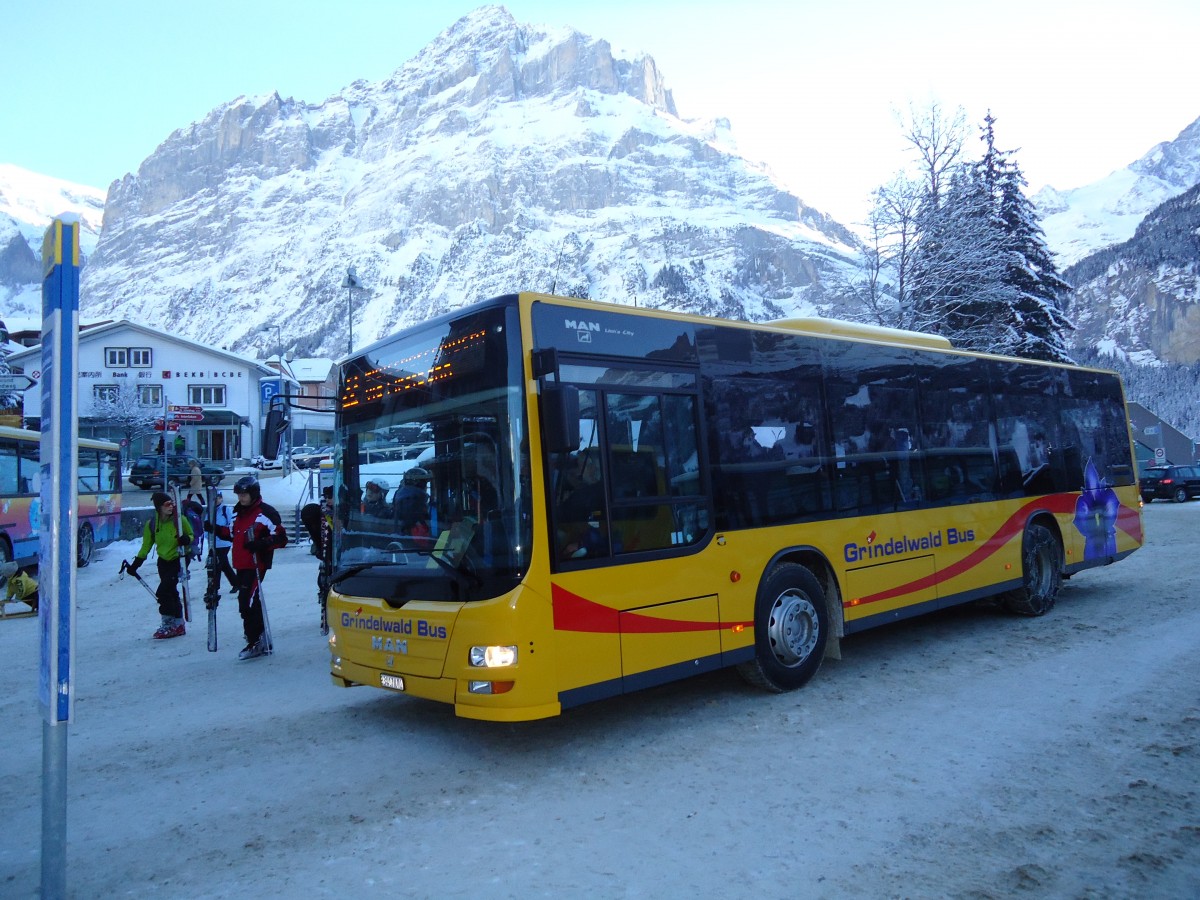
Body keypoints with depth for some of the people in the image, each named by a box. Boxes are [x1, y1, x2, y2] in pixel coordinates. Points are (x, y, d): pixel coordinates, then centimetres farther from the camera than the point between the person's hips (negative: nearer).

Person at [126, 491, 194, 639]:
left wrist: (187, 539, -22)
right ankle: (178, 624, 20)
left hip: (179, 559, -4)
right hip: (163, 561, 4)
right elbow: (146, 546, 8)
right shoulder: (152, 524, -2)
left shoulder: (180, 520, -11)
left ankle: (169, 625, -3)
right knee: (171, 593, 9)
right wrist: (136, 564, 3)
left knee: (163, 592, -14)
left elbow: (191, 535, 2)